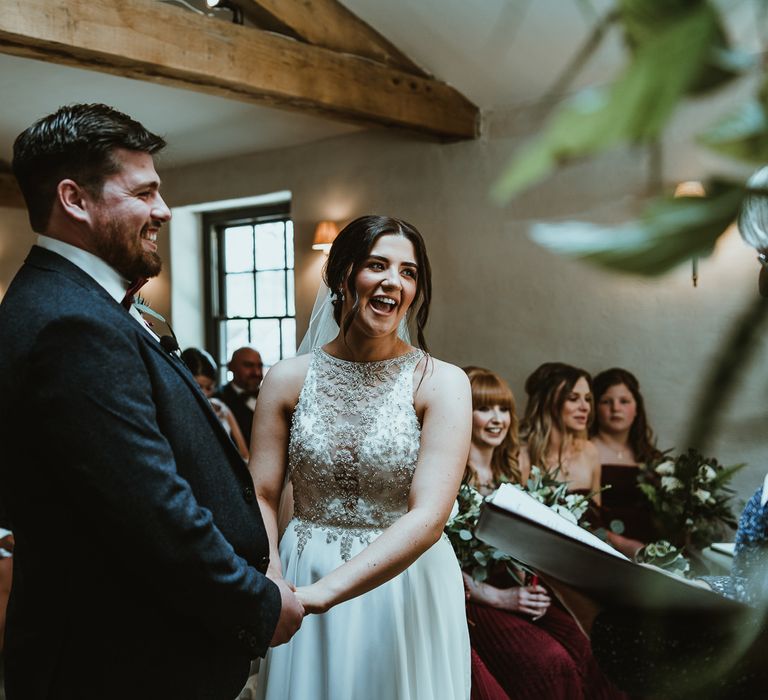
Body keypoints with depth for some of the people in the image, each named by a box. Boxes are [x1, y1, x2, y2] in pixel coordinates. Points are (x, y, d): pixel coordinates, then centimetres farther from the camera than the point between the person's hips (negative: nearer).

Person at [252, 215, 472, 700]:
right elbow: (262, 496, -2)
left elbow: (429, 516, -20)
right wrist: (270, 586, -21)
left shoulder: (443, 383, -11)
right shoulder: (288, 379, -3)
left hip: (408, 590, -1)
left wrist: (321, 592, -29)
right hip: (304, 589, 2)